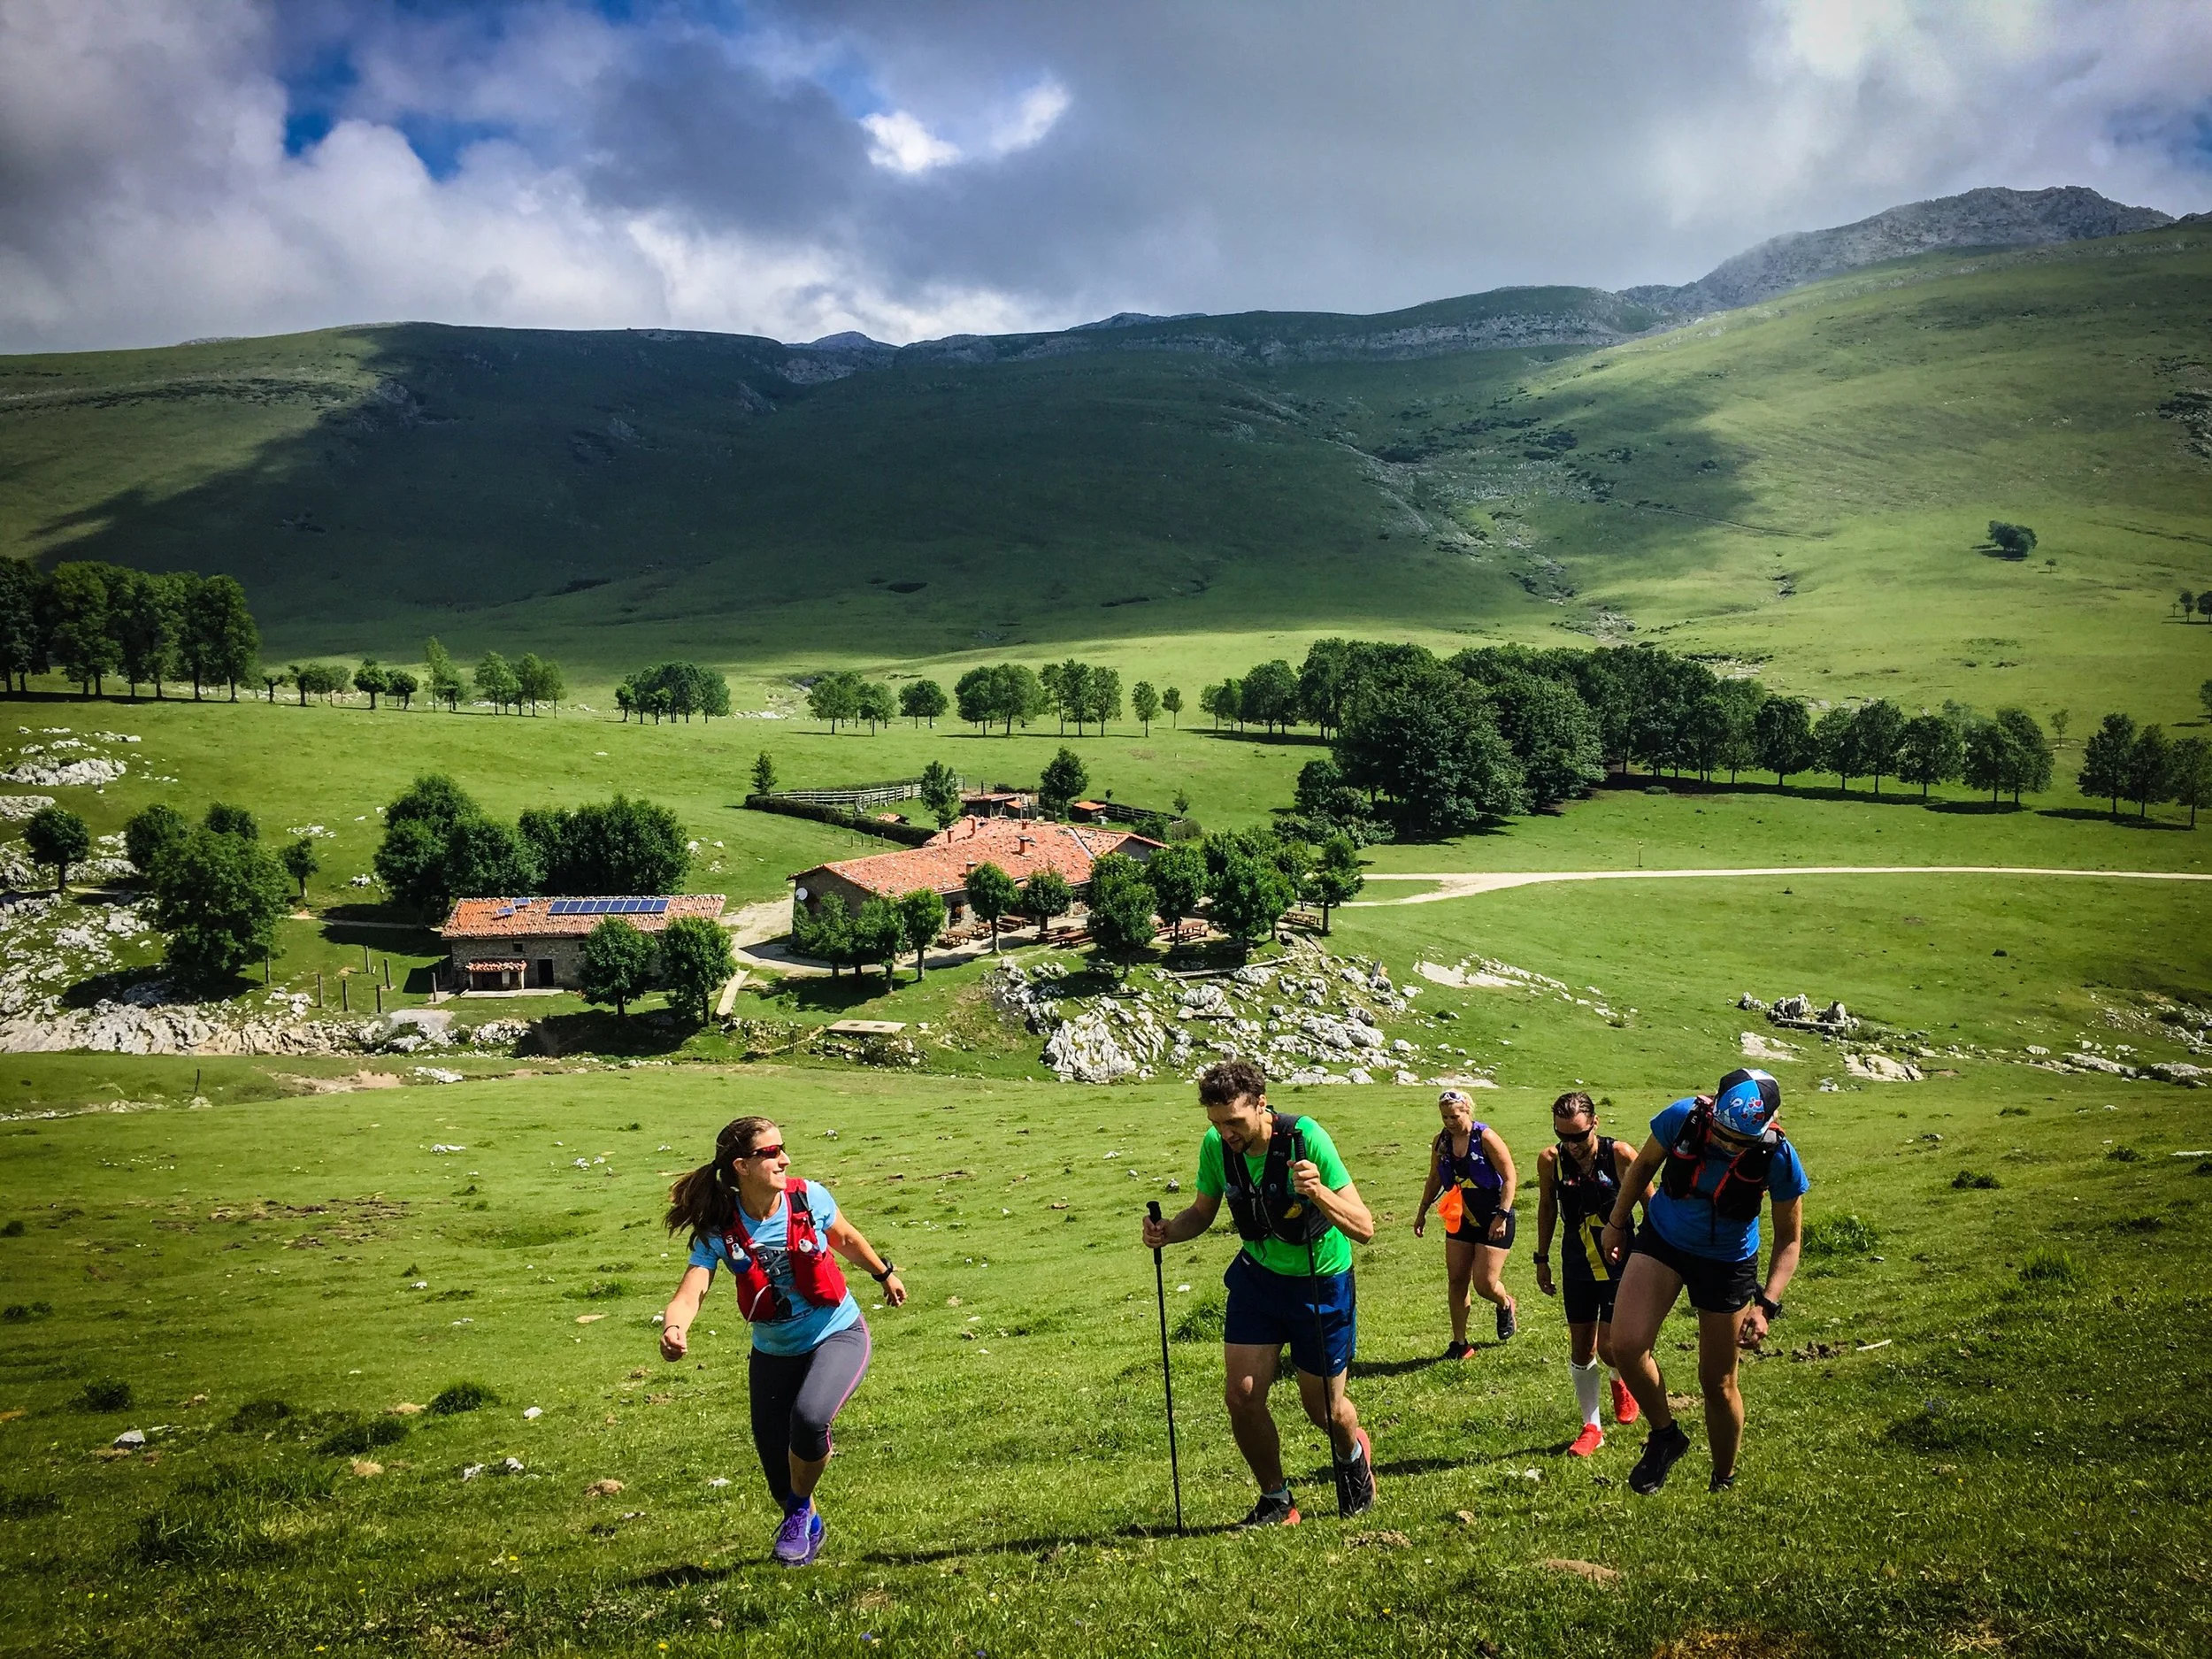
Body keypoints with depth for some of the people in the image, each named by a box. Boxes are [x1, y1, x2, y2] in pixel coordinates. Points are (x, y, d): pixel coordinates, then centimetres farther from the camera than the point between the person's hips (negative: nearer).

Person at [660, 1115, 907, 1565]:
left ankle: (800, 1511, -1)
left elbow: (846, 1238, 7)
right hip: (774, 1354, 2)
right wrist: (674, 1329, -51)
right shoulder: (719, 1231, -17)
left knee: (808, 1416, -31)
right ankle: (810, 1528, 42)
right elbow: (690, 1293, -29)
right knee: (779, 1474, 6)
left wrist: (884, 1273, 21)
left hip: (838, 1336, -2)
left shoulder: (810, 1198, -15)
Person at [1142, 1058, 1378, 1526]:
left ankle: (1353, 1452, 43)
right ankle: (1276, 1500, 16)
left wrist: (1319, 1193, -46)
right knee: (1242, 1395, -7)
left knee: (1323, 1407, 7)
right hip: (1258, 1274, 4)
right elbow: (1202, 1212, 4)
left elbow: (1364, 1228, -28)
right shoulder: (1215, 1146, -15)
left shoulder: (1306, 1138, -28)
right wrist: (1168, 1232, -17)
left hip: (1321, 1281, -3)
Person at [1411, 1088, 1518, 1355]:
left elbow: (1510, 1178, -14)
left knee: (1485, 1284, -6)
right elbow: (1435, 1180, 15)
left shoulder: (1486, 1138, -16)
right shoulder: (1441, 1142, 0)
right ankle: (1459, 1343, 14)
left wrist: (1502, 1216, -19)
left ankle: (1505, 1305, 30)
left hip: (1492, 1222, -5)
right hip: (1460, 1220, 5)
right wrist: (1422, 1212, 14)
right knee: (1457, 1281, 4)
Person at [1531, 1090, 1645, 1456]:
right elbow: (1547, 1209, 7)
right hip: (1577, 1267, 3)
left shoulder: (1620, 1155, -19)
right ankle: (1591, 1428, 23)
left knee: (1609, 1347, -8)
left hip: (1620, 1264, -3)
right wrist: (1542, 1258, 12)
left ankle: (1621, 1381, 29)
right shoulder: (1550, 1160, -10)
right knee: (1581, 1349, 7)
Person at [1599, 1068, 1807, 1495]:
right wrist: (1616, 1223, 8)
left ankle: (1723, 1483, 32)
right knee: (1626, 1346, -19)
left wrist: (1766, 1304, -21)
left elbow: (1788, 1240, -11)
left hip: (1727, 1263, -1)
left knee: (1717, 1382, 7)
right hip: (1661, 1240, 1)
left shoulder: (1779, 1158, -25)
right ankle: (1665, 1435, 8)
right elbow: (1645, 1165, -1)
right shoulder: (1682, 1118, -24)